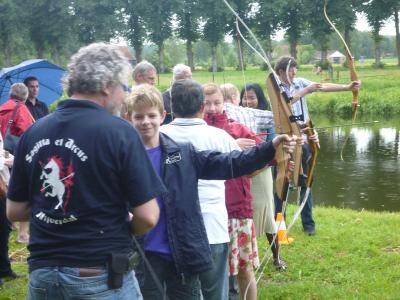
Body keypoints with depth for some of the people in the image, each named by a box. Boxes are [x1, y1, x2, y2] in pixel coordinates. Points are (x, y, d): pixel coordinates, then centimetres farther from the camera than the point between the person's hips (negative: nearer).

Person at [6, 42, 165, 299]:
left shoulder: (32, 133, 2)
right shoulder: (119, 132, -12)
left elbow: (14, 211, 8)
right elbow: (147, 217, -13)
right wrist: (122, 230, 6)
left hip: (42, 272, 4)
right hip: (101, 276, -4)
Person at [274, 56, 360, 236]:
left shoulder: (300, 83, 5)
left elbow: (323, 87, -6)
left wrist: (347, 87, -17)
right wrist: (306, 91, -25)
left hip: (303, 140, 3)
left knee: (305, 182, 8)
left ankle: (308, 223, 16)